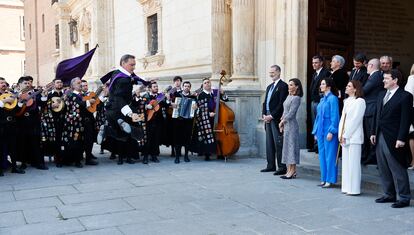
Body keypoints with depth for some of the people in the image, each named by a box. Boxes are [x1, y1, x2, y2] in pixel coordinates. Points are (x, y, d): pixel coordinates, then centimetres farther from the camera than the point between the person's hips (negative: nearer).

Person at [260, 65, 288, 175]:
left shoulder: (283, 86, -7)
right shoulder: (269, 87, 20)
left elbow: (281, 104, -14)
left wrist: (272, 116, -15)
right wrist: (264, 114, 4)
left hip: (276, 119, -8)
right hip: (268, 118, 8)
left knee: (278, 143, -7)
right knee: (269, 143, 11)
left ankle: (282, 167, -2)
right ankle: (271, 165, 18)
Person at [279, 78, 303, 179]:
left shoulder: (296, 98, -12)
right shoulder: (289, 96, 14)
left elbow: (291, 113, -16)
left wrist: (282, 121, -7)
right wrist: (282, 122, 8)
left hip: (291, 124, -9)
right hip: (285, 124, 9)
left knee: (291, 145, -5)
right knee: (287, 146, 9)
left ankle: (293, 171, 1)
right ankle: (289, 171, 14)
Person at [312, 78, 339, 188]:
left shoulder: (332, 98, -8)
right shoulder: (322, 99, 16)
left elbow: (335, 116, -13)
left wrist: (331, 131, -17)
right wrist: (316, 131, 17)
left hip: (329, 131, -8)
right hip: (321, 131, 8)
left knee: (330, 155, -3)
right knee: (322, 155, 10)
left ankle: (330, 180, 3)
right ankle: (324, 179, 18)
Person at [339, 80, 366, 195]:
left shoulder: (360, 101, -8)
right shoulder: (347, 101, 17)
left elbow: (355, 120, -13)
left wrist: (346, 135, -13)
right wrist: (340, 134, 6)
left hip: (354, 136, -8)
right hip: (345, 136, 8)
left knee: (353, 163, -5)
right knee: (345, 163, 9)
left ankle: (354, 189, 1)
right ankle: (347, 187, 16)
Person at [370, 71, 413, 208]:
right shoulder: (381, 95, 14)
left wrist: (401, 139, -17)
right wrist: (373, 133, 10)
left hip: (393, 140, -8)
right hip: (380, 138, 8)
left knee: (398, 170, -1)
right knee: (384, 169, 13)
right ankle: (389, 195, 25)